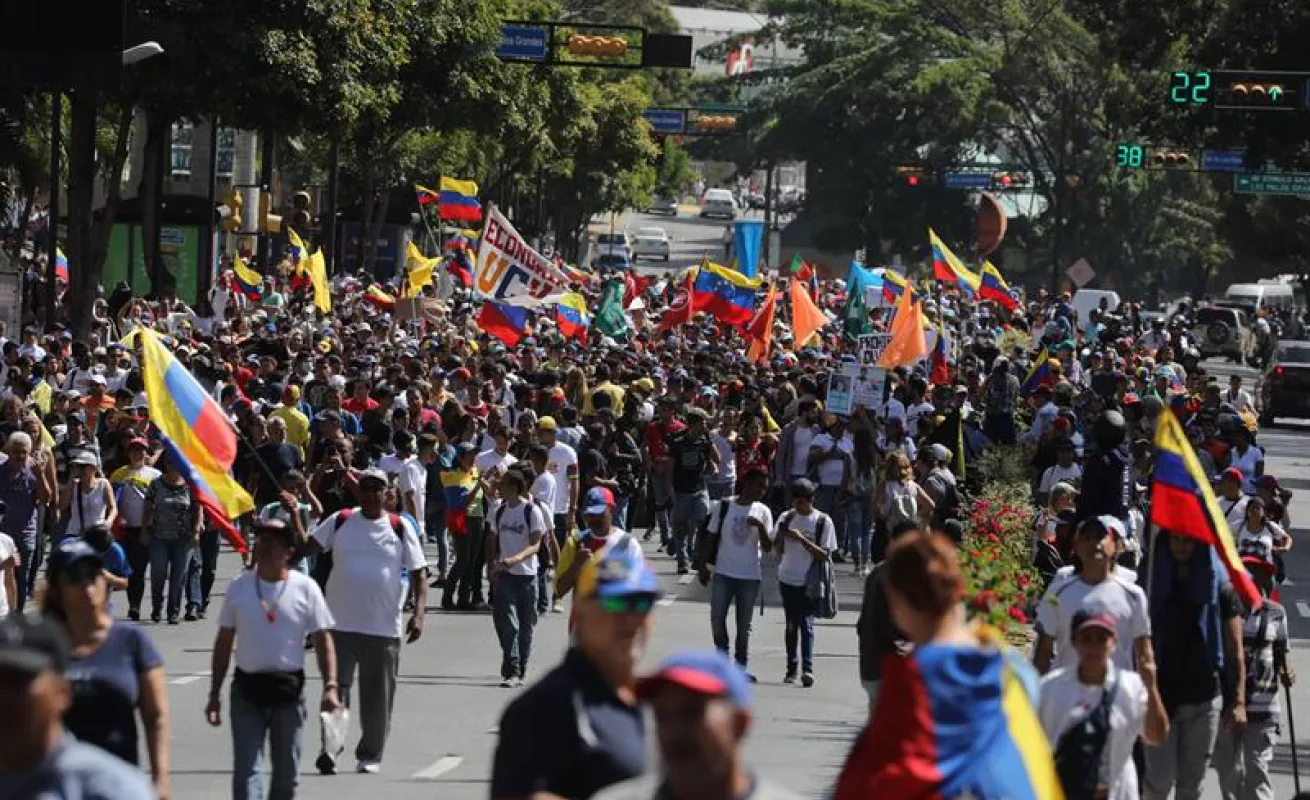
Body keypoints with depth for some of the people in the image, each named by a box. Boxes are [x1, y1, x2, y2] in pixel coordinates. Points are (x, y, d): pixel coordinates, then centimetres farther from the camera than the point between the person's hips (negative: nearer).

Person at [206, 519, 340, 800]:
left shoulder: (305, 589, -2)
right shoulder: (239, 587, 2)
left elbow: (322, 640, 0)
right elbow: (224, 643, 7)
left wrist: (330, 686, -12)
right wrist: (214, 694, 4)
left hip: (288, 689, 0)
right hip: (247, 688, 0)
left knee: (287, 772, 10)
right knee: (246, 769, -9)